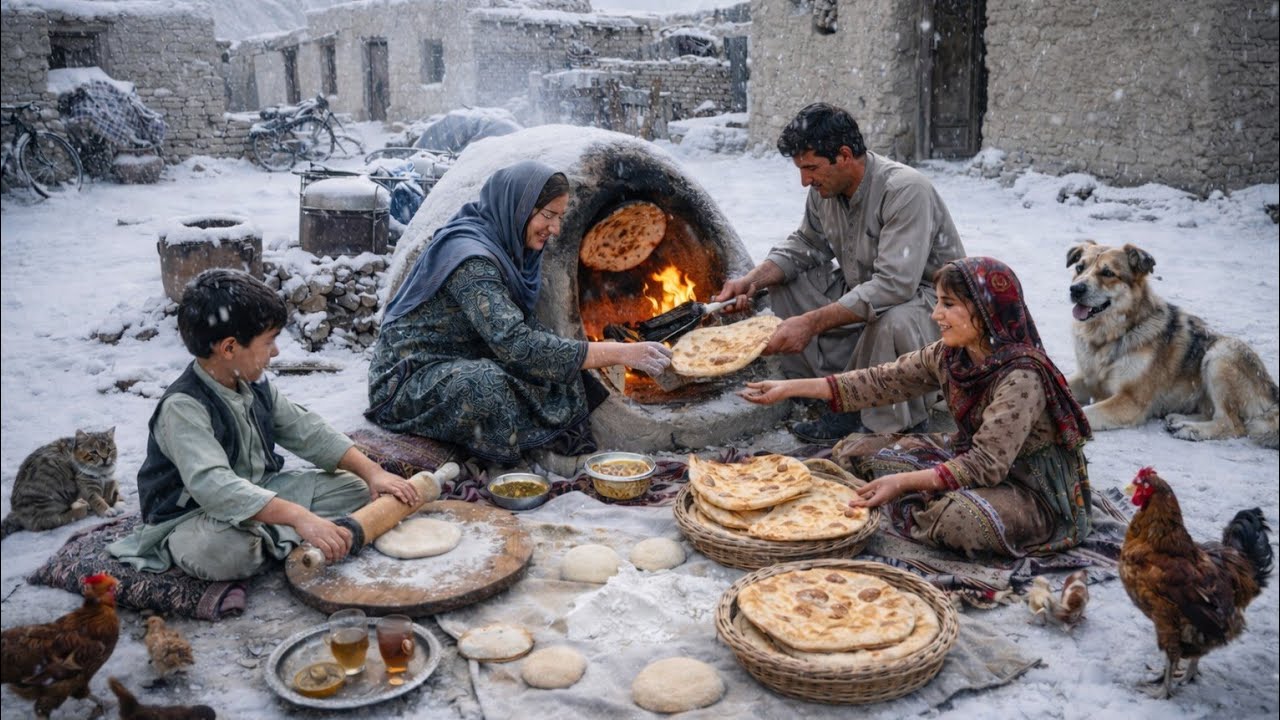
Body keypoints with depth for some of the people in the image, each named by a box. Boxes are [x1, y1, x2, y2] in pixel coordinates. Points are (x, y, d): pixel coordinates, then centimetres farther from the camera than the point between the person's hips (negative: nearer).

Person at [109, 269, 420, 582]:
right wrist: (299, 517, -50)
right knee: (226, 548, -42)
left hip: (259, 497, 8)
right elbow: (212, 485, -40)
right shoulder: (182, 407, -26)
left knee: (353, 487, -2)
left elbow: (309, 432, 5)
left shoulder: (255, 386, 0)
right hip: (191, 518, -8)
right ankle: (279, 539, -9)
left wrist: (372, 471, -7)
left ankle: (267, 538, -16)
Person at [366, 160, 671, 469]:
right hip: (408, 383, -9)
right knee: (485, 381, -38)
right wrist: (617, 354, -33)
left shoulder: (504, 247, 4)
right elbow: (515, 344, -34)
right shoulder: (471, 259, -26)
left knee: (560, 368, -3)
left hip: (463, 369, 9)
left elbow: (523, 325, 7)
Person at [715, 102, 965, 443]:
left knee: (891, 321, -40)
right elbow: (805, 245, 11)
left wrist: (812, 322, -41)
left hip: (927, 298, -8)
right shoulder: (825, 189, -4)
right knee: (783, 282, -2)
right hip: (861, 292, 8)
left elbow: (894, 287, -37)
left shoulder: (906, 191, -29)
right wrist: (752, 280, -8)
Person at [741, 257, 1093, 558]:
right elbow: (883, 381, 0)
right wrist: (792, 388, -4)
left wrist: (902, 482, -38)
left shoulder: (1021, 376, -28)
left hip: (1035, 490, -7)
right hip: (970, 458, 7)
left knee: (958, 517, -40)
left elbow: (988, 464, -32)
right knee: (852, 450, 1)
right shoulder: (948, 355, -5)